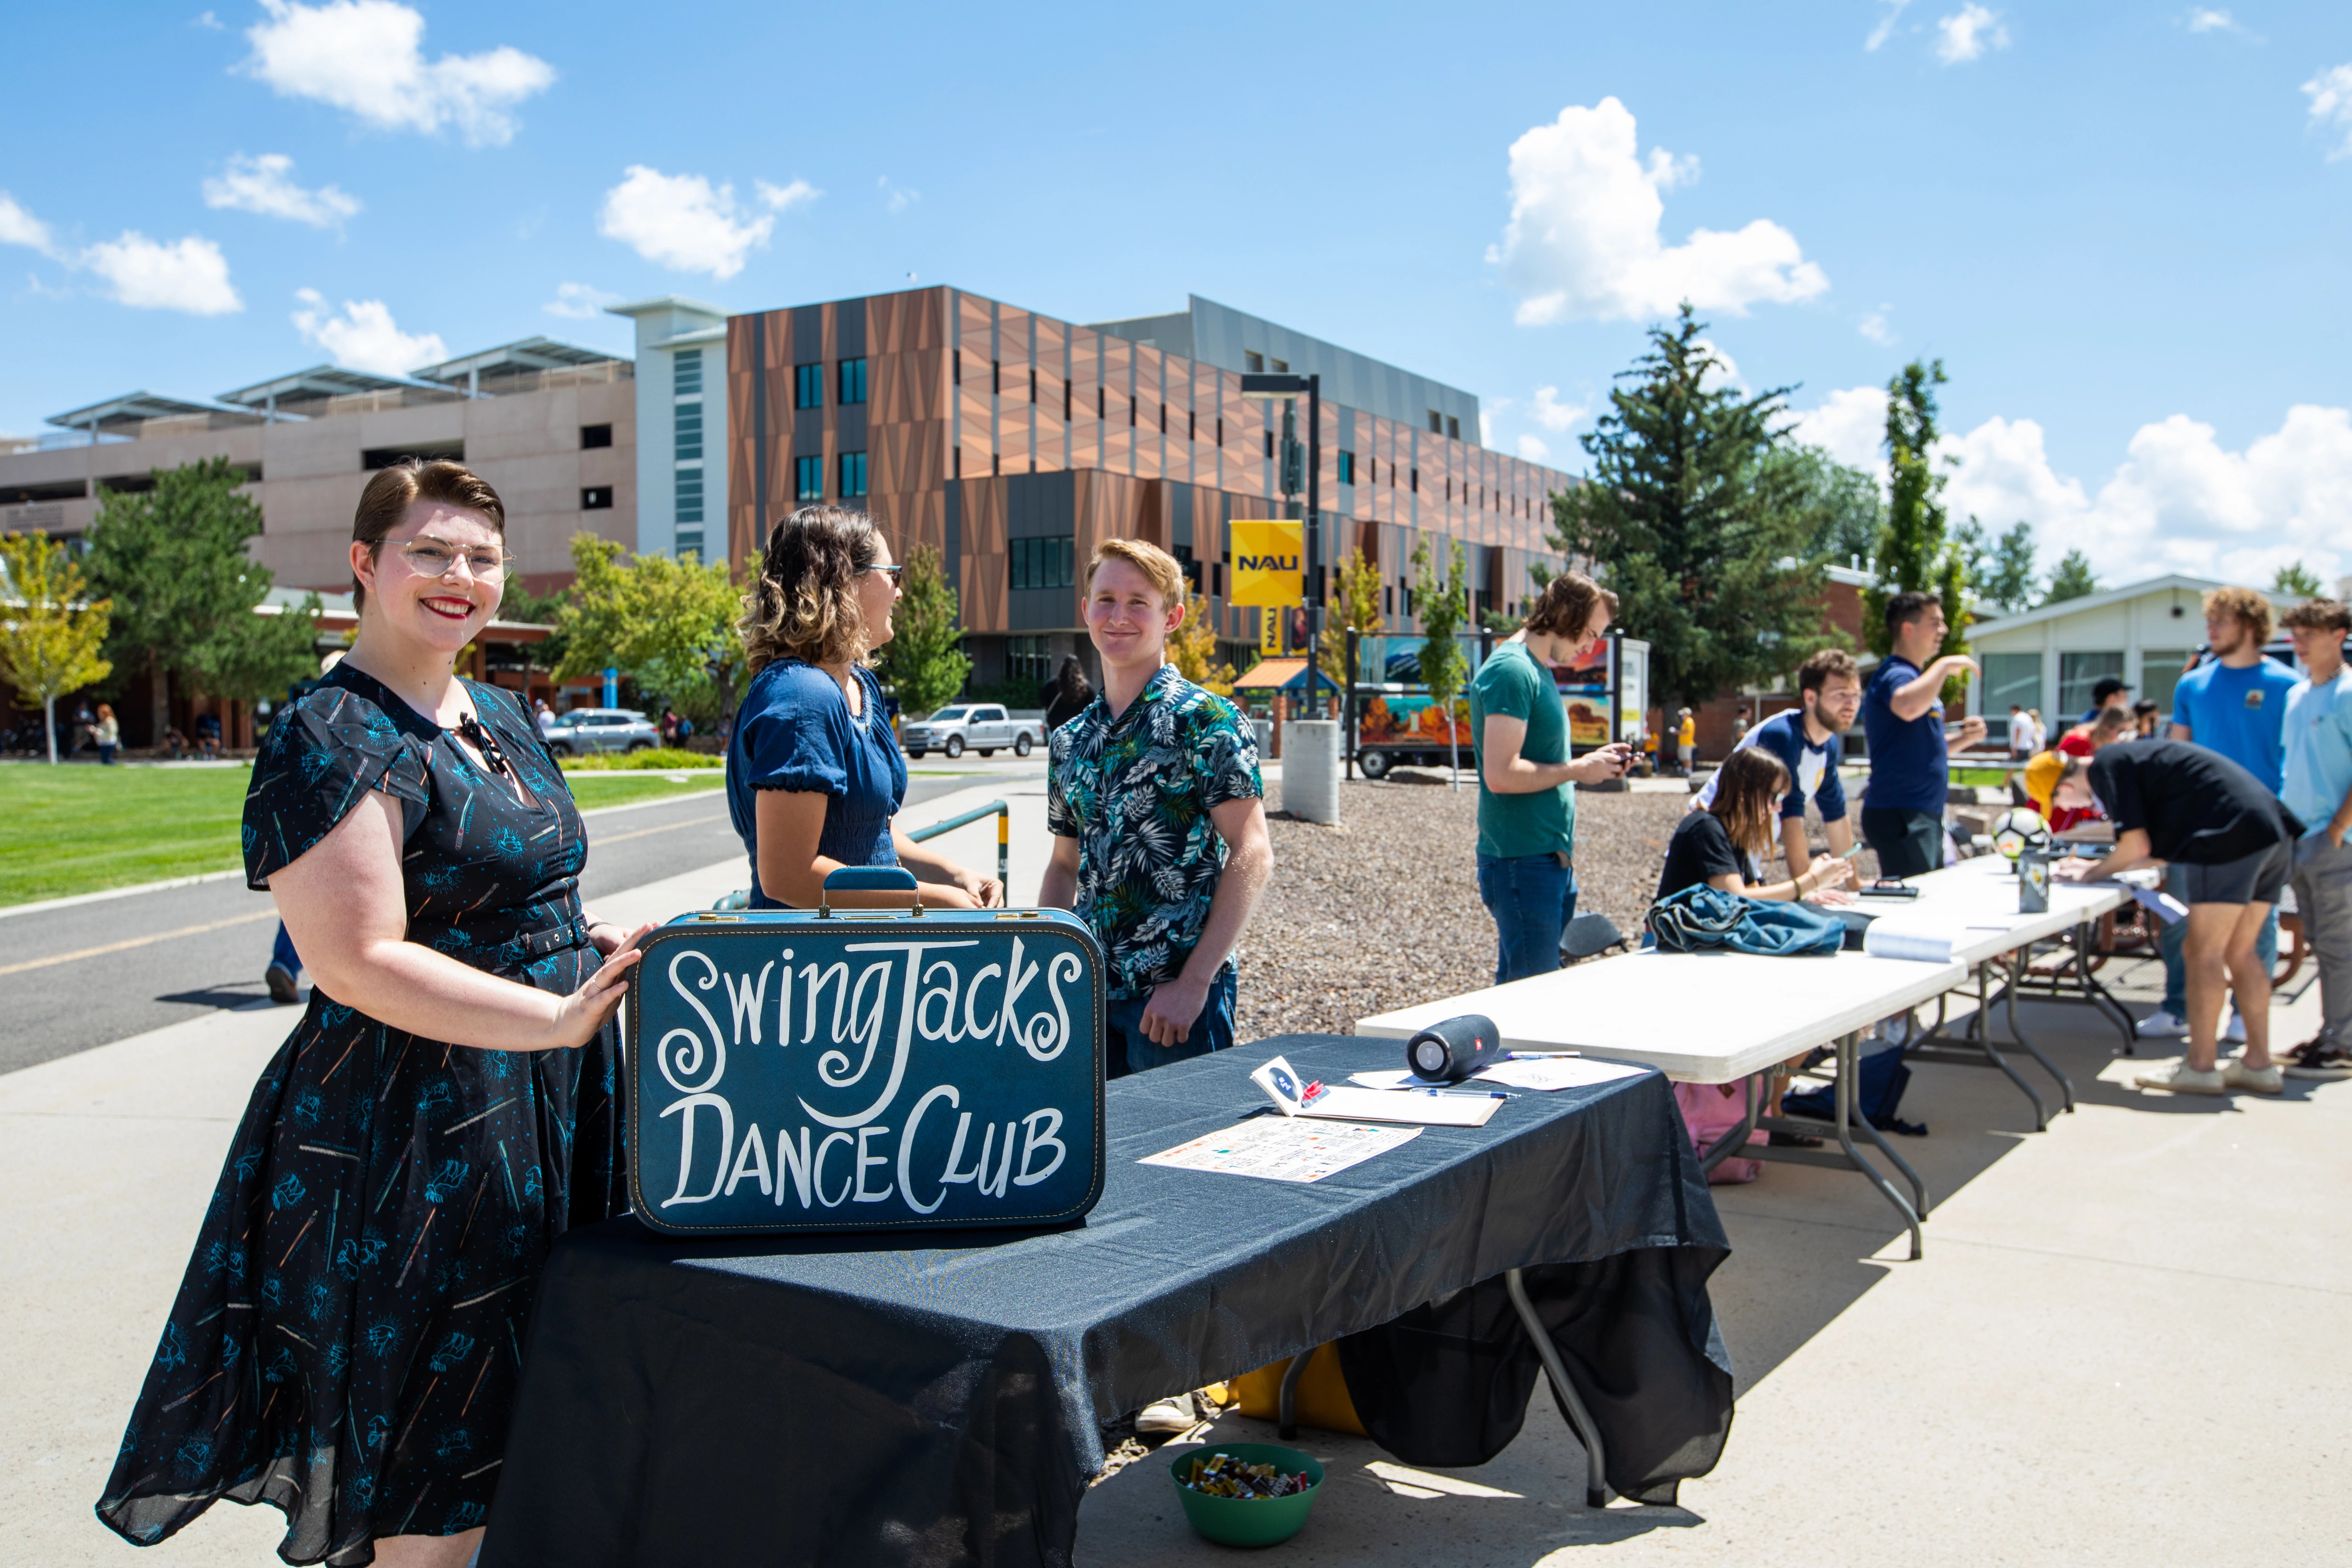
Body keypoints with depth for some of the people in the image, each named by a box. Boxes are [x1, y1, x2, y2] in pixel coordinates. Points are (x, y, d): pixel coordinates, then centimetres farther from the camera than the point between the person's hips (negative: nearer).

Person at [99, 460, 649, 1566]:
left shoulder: (500, 718, 14)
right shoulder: (332, 738, -14)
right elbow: (362, 964, -22)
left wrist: (605, 946, 4)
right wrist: (561, 1017, -26)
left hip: (543, 1115, 9)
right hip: (417, 1135, -9)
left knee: (524, 1442, 18)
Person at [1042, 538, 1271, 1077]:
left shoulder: (1205, 720, -7)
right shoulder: (1069, 742, 12)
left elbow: (1251, 855, -12)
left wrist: (1194, 982, -17)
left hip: (1175, 993, -5)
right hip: (1087, 991, 6)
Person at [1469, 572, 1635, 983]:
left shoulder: (1540, 669, 17)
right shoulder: (1511, 671, -14)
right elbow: (1501, 774, -23)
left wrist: (1594, 763, 10)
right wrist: (1578, 770, -13)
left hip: (1553, 860, 10)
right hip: (1522, 863, -10)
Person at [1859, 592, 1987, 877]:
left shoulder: (1916, 677, 20)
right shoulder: (1895, 675, -12)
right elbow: (1908, 707, -38)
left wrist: (1962, 738, 11)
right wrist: (1944, 666, -24)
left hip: (1924, 815, 11)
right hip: (1900, 814, -11)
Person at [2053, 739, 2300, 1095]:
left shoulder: (2106, 766, -4)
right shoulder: (2128, 758, 25)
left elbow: (2137, 844, -10)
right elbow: (2165, 848, 26)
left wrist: (2095, 873, 6)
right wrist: (2100, 866, 26)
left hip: (2232, 835, -10)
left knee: (2205, 953, -3)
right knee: (2239, 953, 14)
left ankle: (2200, 1067, 2)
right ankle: (2259, 1065, 18)